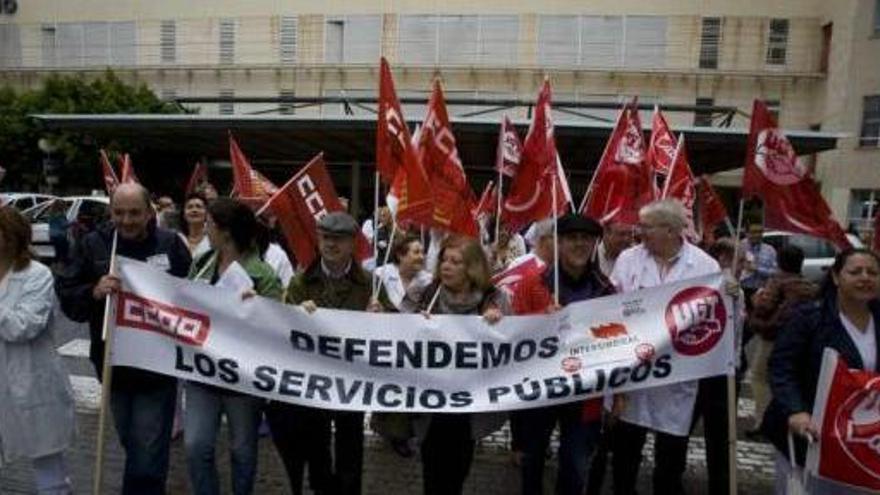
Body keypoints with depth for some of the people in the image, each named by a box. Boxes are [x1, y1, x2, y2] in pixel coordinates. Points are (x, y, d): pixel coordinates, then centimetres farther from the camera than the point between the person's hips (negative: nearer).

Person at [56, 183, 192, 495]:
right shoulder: (93, 244, 0)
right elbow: (65, 295, -3)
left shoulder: (171, 244, -5)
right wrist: (93, 292, -22)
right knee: (130, 444, 23)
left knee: (147, 454, 1)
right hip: (113, 363, 4)